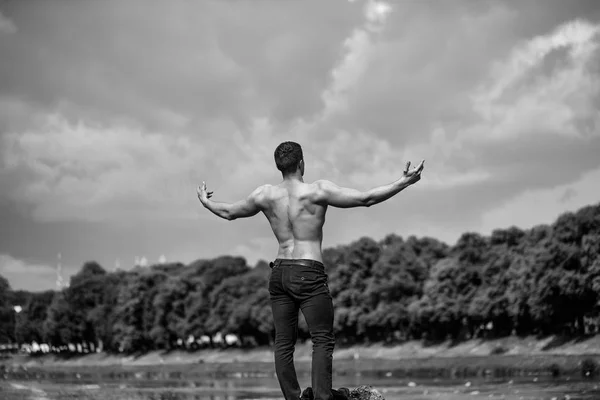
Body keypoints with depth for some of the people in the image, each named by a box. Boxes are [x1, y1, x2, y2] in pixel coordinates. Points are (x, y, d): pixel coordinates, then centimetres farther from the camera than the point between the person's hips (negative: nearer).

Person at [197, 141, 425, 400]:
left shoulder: (265, 195, 5)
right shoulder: (317, 191, -8)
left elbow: (228, 212, 20)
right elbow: (366, 199, -10)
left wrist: (205, 202, 40)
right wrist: (404, 182, -4)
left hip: (279, 272, 5)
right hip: (309, 273, -5)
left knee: (283, 343, 7)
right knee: (323, 339, -4)